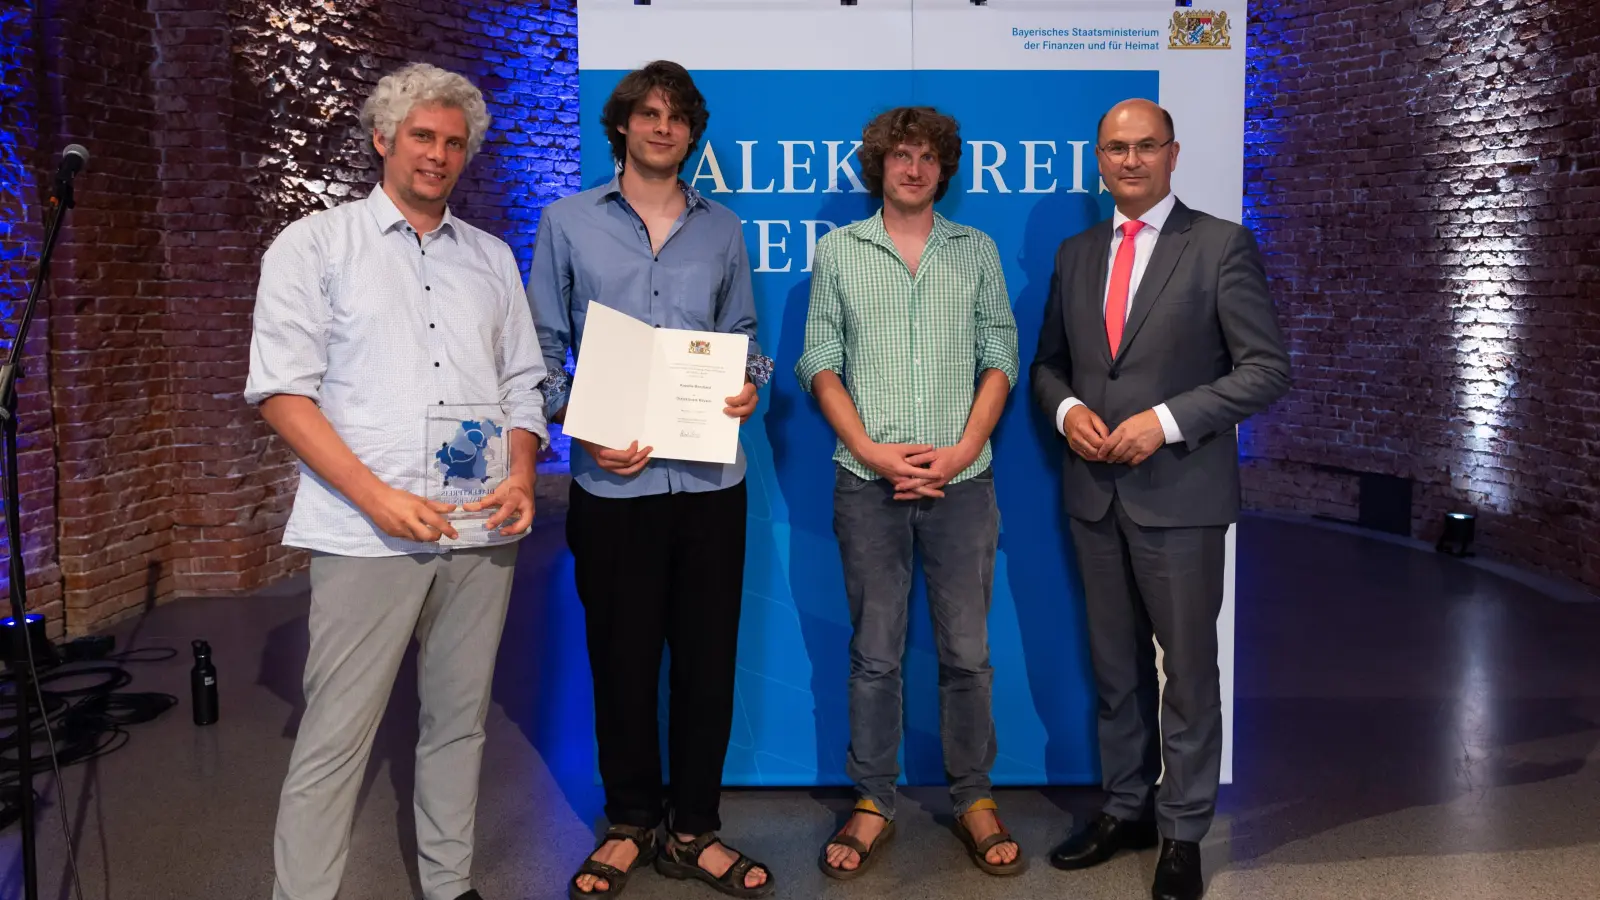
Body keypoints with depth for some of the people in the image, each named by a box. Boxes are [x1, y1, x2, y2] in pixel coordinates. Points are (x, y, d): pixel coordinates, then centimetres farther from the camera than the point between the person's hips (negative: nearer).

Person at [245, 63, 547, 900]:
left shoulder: (492, 257, 16)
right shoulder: (316, 244, 3)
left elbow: (523, 384, 17)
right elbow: (282, 389, -4)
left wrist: (522, 477, -2)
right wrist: (378, 496, -14)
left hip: (481, 531, 4)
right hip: (368, 536, -4)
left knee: (458, 721, 12)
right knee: (335, 737, -2)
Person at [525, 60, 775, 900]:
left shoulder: (722, 228, 11)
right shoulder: (568, 222, 5)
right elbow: (541, 350, 3)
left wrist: (750, 382, -7)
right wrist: (582, 428, -11)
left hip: (710, 477, 2)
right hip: (613, 480, -2)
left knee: (708, 655, 7)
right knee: (621, 657, 8)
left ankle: (691, 830, 22)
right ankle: (630, 822, 27)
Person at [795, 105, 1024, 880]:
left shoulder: (977, 251, 9)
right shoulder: (838, 250, 7)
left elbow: (1001, 358, 5)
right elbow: (820, 363, 3)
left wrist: (962, 449, -8)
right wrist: (869, 449, -10)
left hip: (962, 481, 1)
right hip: (868, 484, 0)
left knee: (967, 652, 6)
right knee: (875, 655, 7)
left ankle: (973, 801, 21)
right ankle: (873, 804, 19)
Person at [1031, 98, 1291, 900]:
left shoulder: (1222, 246, -5)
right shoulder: (1075, 253, 11)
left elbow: (1266, 368, -9)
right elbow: (1048, 361, 16)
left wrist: (1165, 421, -19)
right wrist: (1066, 408, -6)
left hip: (1180, 494, -4)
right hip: (1094, 490, 5)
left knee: (1188, 668, 6)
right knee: (1115, 667, 14)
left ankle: (1183, 832, 21)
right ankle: (1126, 810, 30)